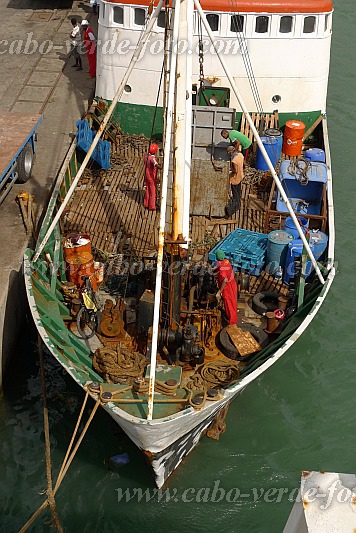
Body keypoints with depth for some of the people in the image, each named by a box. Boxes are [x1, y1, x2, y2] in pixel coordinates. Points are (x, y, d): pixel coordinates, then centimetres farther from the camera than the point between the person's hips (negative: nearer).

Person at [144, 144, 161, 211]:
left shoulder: (146, 156, -4)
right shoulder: (152, 158, -29)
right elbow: (156, 165, -48)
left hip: (147, 175, 8)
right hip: (152, 177, -8)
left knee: (148, 190, 22)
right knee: (152, 192, 6)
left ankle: (146, 204, 33)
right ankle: (152, 207, 15)